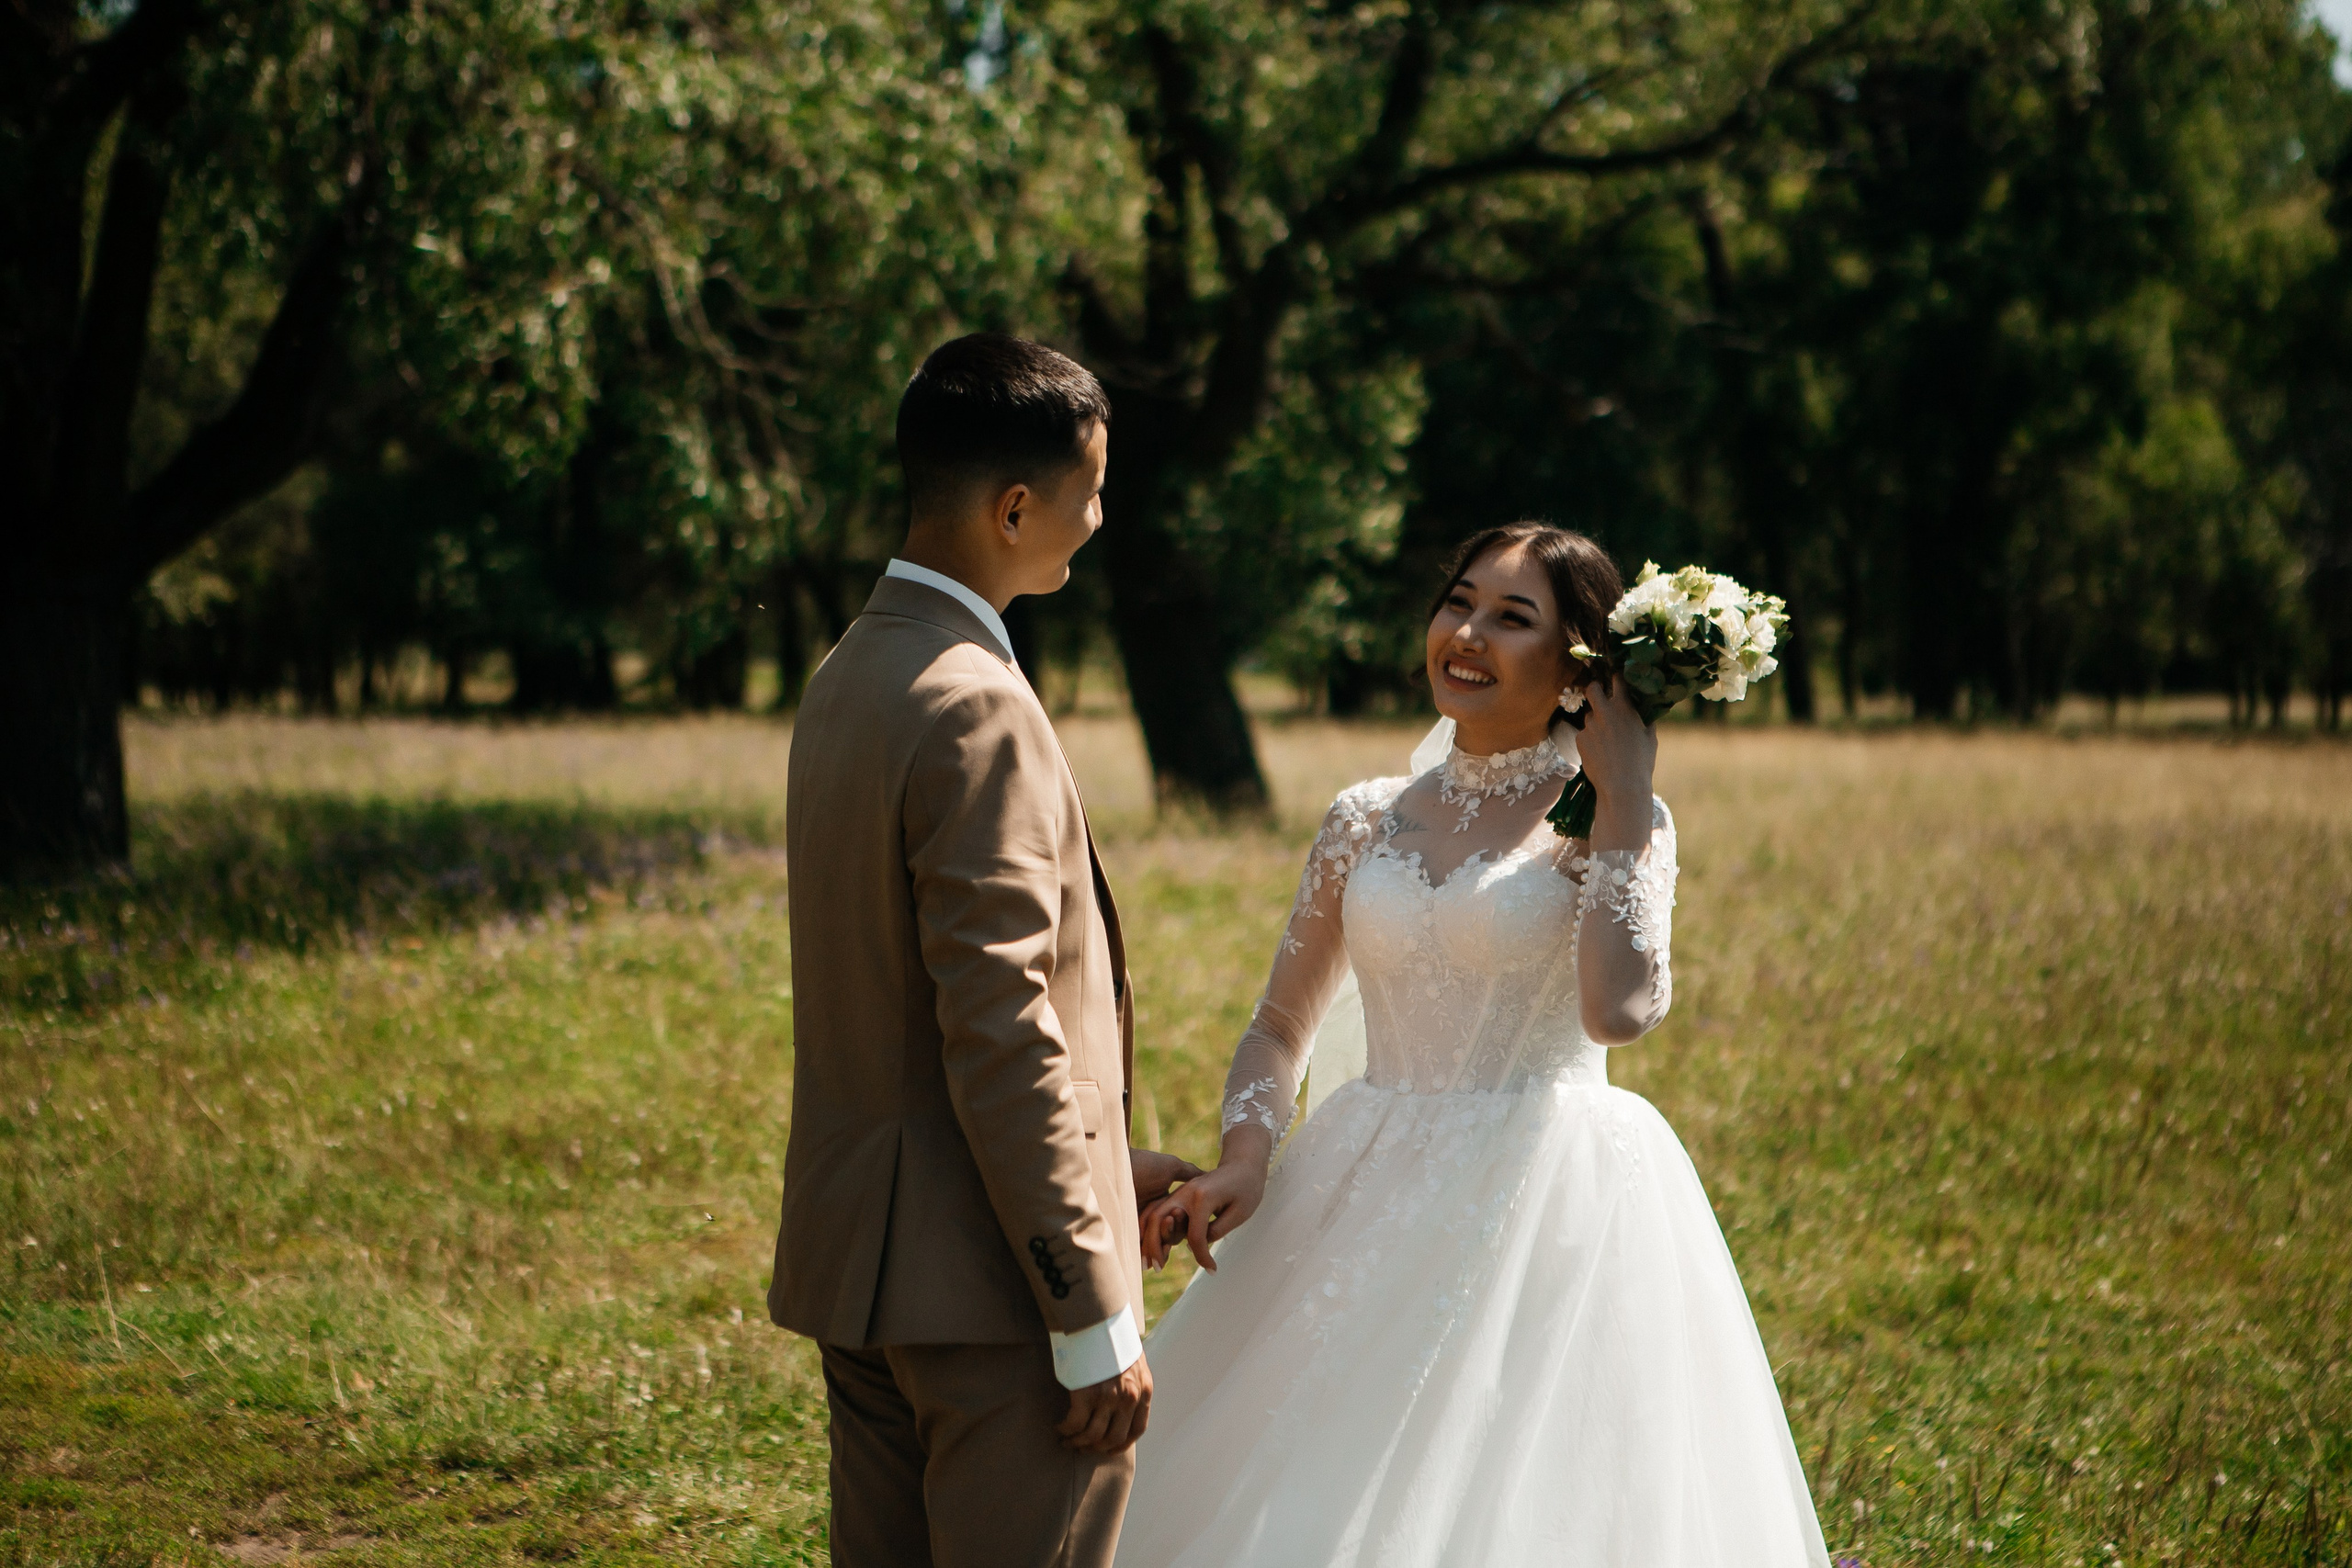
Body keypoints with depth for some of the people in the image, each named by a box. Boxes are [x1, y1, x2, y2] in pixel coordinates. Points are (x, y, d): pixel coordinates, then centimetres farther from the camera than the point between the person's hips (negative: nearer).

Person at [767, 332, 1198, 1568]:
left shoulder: (848, 677, 12)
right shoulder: (976, 711, -18)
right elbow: (1001, 1039, -21)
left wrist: (1106, 1162, 20)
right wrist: (1098, 1322, -17)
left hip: (853, 1264, 10)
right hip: (983, 1281, -10)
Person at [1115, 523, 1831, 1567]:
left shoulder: (1614, 820, -2)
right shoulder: (1368, 822, 10)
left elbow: (1618, 1010, -21)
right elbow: (1281, 1027, 14)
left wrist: (1622, 798, -14)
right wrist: (1243, 1162, -5)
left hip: (1548, 1209, -4)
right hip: (1368, 1204, 4)